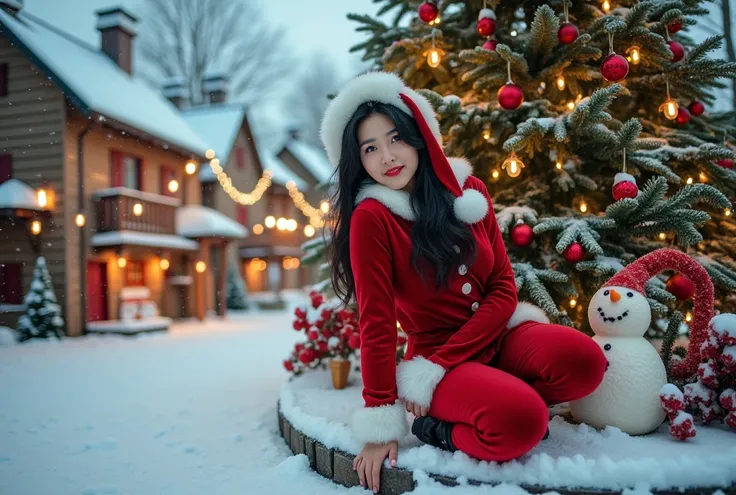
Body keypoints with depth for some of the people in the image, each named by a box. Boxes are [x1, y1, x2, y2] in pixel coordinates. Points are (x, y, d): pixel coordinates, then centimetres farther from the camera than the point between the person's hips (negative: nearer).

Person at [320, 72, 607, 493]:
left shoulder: (467, 189, 0)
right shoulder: (371, 218, -13)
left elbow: (504, 287, -2)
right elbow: (377, 321, -14)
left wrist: (432, 369, -13)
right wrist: (381, 422, -15)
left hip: (498, 335, 5)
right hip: (436, 352, -4)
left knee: (584, 360, -24)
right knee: (520, 424, -31)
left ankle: (505, 399, 3)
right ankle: (439, 428, -1)